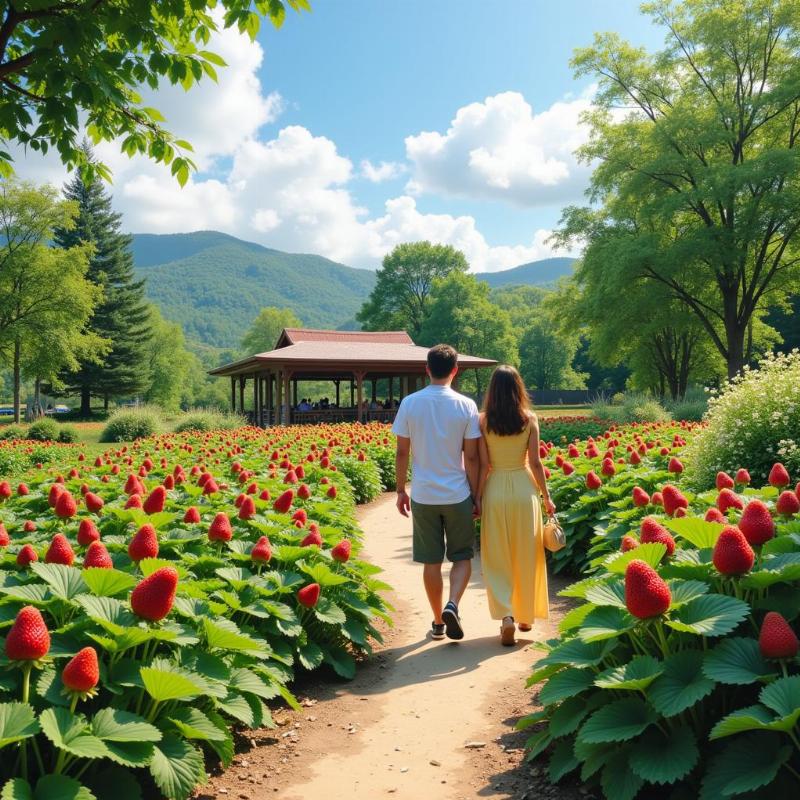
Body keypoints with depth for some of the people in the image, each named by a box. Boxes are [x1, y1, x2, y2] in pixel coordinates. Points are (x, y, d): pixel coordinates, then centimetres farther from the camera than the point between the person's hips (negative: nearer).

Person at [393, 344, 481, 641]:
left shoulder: (410, 403, -4)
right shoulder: (466, 405, -7)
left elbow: (402, 452, -1)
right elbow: (471, 457, -6)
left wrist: (400, 490, 10)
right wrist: (476, 496, 4)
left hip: (423, 496, 1)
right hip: (457, 495, -1)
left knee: (431, 562, 11)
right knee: (462, 557, 14)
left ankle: (438, 622, 20)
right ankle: (452, 605, -8)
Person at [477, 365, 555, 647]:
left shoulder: (483, 421, -5)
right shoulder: (529, 419, -3)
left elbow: (483, 465, -5)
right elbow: (535, 462, -2)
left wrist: (477, 498, 2)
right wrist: (546, 497, 8)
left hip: (495, 489, -1)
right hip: (524, 489, 1)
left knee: (497, 558, 8)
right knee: (526, 555, 15)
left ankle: (506, 615, -7)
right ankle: (526, 615, 29)